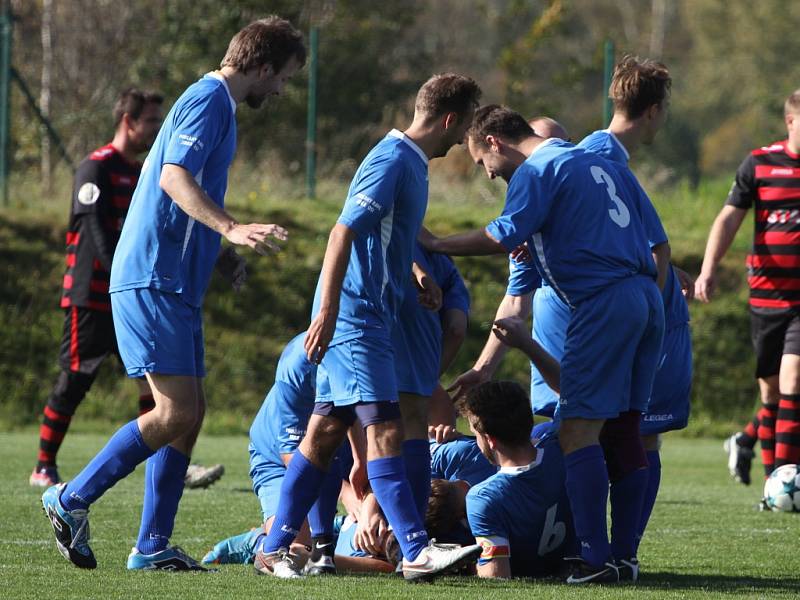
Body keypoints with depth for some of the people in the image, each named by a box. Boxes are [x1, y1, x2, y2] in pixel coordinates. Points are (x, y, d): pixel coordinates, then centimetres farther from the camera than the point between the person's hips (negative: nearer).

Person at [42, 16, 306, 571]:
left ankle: (153, 546, 9)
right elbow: (174, 177, -26)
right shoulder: (209, 100, -11)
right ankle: (72, 500, -5)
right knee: (175, 414, -13)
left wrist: (223, 252, 23)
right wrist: (232, 228, -38)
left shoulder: (215, 103, 21)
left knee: (190, 413, 7)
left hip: (175, 285, 11)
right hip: (152, 281, -11)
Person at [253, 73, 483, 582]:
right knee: (385, 429, -14)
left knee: (326, 431, 10)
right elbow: (343, 233, -22)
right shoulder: (393, 161, -15)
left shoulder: (411, 162, 16)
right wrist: (327, 311, -26)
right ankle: (417, 551, -19)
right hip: (355, 315, -10)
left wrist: (416, 273, 21)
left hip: (368, 317, 10)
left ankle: (275, 548, 13)